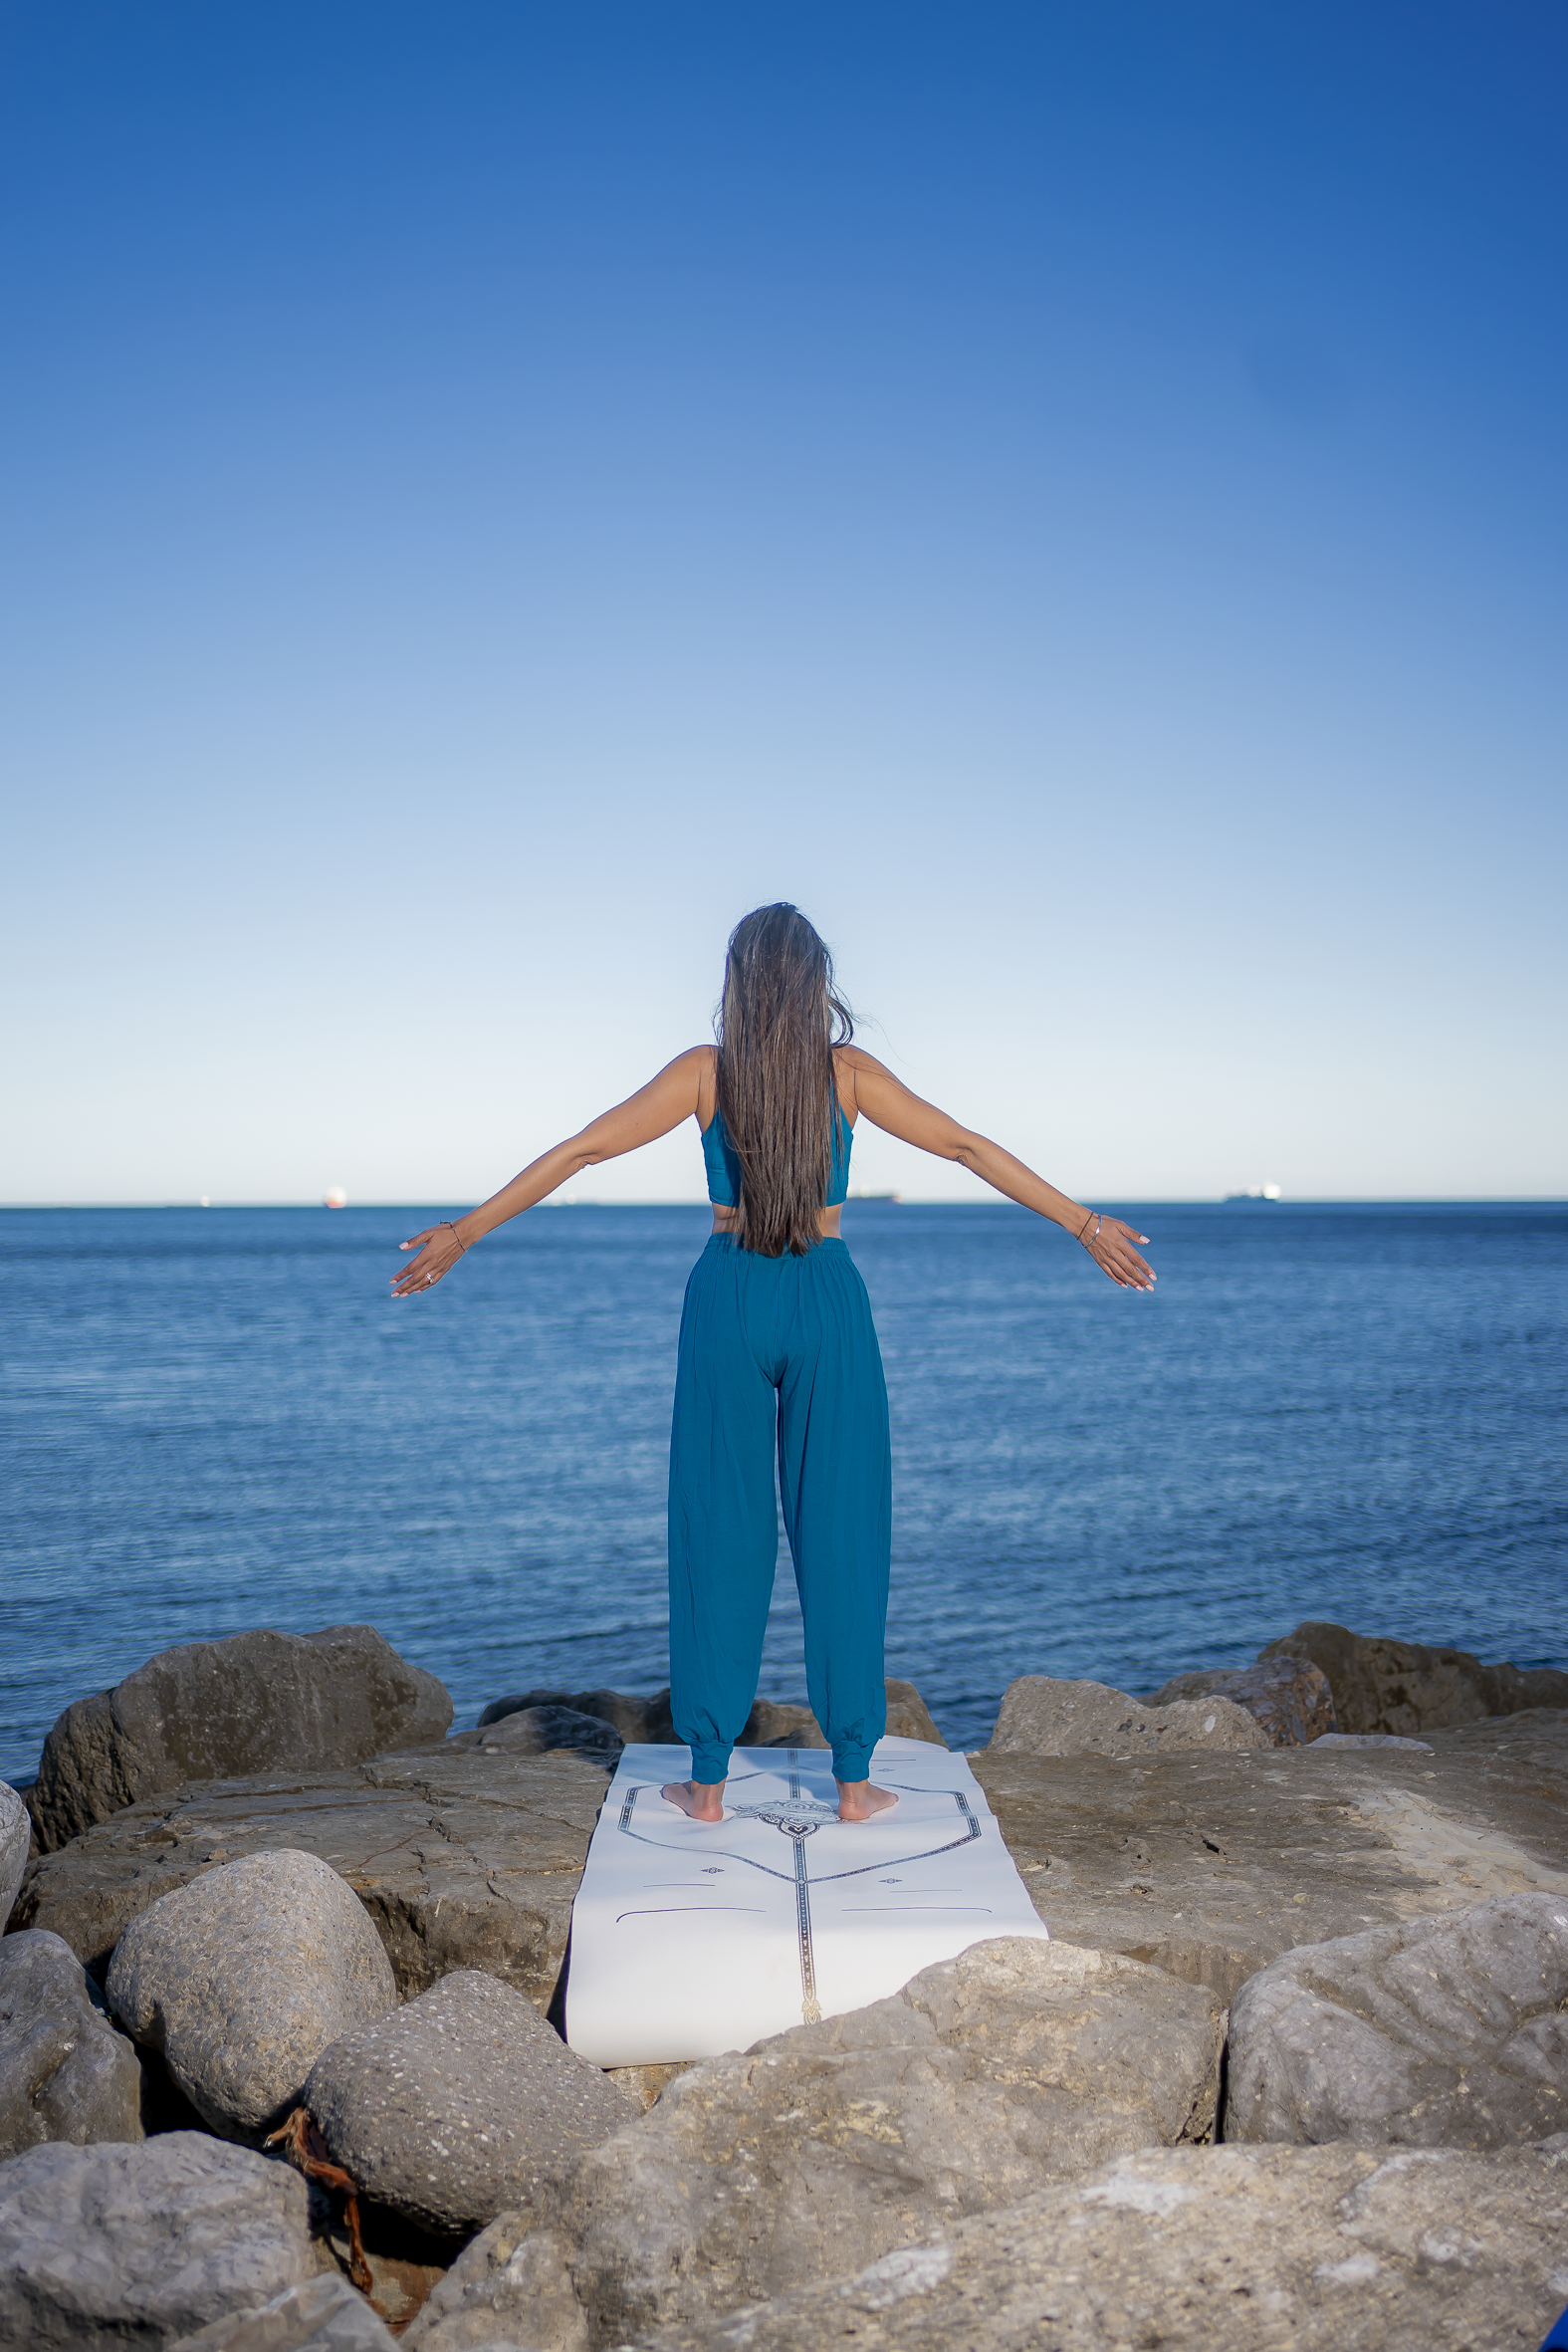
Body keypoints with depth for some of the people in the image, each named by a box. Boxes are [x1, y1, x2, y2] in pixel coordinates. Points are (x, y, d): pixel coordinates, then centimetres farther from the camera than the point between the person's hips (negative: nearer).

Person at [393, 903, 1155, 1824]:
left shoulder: (704, 1073, -2)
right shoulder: (849, 1072, -2)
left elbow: (581, 1151, 0)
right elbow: (970, 1147, 2)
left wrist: (466, 1230, 7)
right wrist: (1086, 1224, 9)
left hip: (729, 1300, 0)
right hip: (829, 1302, 0)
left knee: (722, 1538, 8)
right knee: (841, 1538, 7)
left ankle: (710, 1780, 14)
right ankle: (855, 1778, 13)